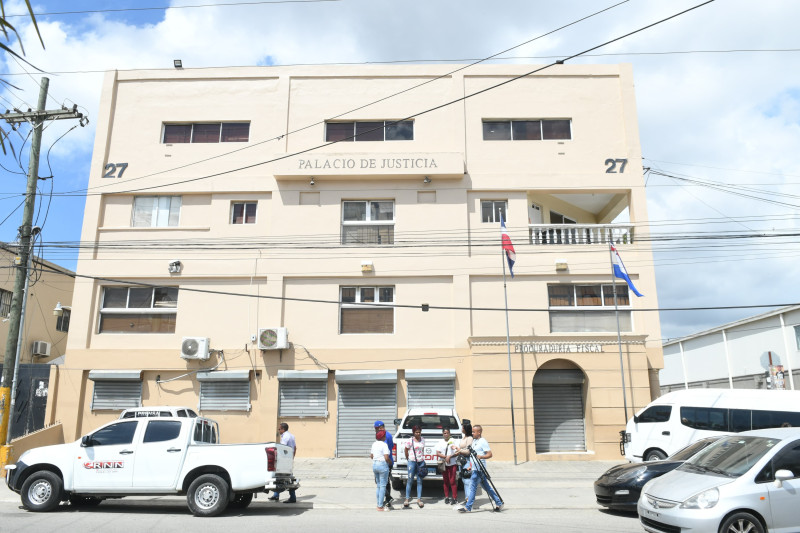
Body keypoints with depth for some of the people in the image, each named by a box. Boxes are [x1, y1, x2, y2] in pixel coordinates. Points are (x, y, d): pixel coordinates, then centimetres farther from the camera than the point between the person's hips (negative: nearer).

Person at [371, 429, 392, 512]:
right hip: (382, 465, -8)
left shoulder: (374, 444, 9)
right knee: (383, 486, -1)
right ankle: (380, 506, 2)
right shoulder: (384, 445, -14)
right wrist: (390, 462, -1)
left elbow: (371, 456, 14)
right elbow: (386, 458, -19)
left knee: (378, 485, 16)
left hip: (374, 464, 8)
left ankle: (379, 505, 21)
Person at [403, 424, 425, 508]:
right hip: (412, 461, -4)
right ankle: (407, 499, 8)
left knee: (419, 481, 6)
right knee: (410, 480, 0)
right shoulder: (410, 441, -7)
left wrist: (423, 458, 11)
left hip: (421, 462, 4)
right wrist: (407, 459, 7)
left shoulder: (423, 440, 7)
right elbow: (406, 450, 2)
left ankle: (419, 499, 10)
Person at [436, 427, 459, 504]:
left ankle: (455, 498, 2)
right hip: (443, 464, 3)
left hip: (452, 464, -3)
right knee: (445, 481, 8)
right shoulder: (440, 442, 8)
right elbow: (438, 453, 0)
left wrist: (450, 456, -17)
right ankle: (446, 497, 18)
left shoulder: (453, 441, 0)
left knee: (452, 481, -6)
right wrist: (445, 457, -15)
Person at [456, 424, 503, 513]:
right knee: (486, 487, 13)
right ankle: (499, 503, 20)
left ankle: (467, 507, -5)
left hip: (479, 468, -9)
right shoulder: (474, 441, 15)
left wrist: (481, 456, -30)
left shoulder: (483, 442, -11)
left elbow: (490, 454, -16)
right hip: (475, 468, 9)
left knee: (472, 486, -8)